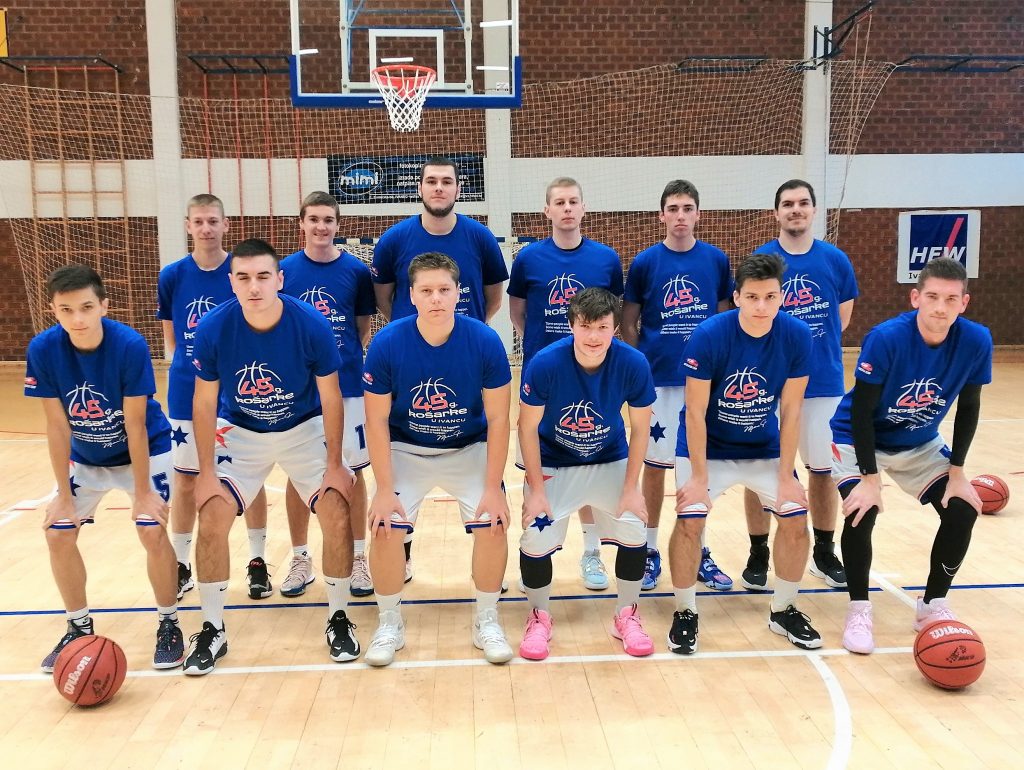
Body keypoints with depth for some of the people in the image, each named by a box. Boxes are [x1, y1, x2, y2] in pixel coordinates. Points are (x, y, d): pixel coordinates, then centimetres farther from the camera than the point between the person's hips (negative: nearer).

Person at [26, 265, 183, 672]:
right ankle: (79, 628, 20)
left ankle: (168, 625, 6)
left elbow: (135, 424, -23)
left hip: (144, 450, -3)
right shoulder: (43, 349, -21)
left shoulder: (130, 345, -29)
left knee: (152, 531, -15)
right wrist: (64, 494, -11)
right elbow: (57, 425, -14)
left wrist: (142, 492, -18)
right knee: (58, 534, -1)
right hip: (83, 456, 4)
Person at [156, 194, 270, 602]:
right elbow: (170, 338, 11)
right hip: (187, 394, 2)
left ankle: (258, 562, 20)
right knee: (185, 480, 9)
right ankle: (181, 566, 25)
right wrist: (184, 368, 3)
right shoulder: (172, 276, 0)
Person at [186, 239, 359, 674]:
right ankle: (212, 630, 10)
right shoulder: (213, 329, -21)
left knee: (336, 515, -12)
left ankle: (338, 620, 10)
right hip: (240, 433, 1)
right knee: (212, 519, -10)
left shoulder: (312, 325, -24)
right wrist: (207, 471, -10)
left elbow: (330, 399, -13)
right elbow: (204, 403, -9)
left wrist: (334, 465, -12)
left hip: (304, 430, -1)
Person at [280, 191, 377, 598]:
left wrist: (349, 358, -7)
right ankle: (300, 560, 24)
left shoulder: (357, 271, -1)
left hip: (347, 385, -1)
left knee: (352, 472, 6)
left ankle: (358, 559, 20)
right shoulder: (284, 270, 1)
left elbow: (365, 329, 6)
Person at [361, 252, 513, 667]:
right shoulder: (386, 344, -20)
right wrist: (384, 489, -14)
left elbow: (498, 419, -13)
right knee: (385, 528, -15)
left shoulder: (485, 341, -20)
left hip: (469, 449, 0)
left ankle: (486, 622, 10)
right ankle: (390, 624, 10)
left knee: (493, 525, -15)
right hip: (405, 449, 0)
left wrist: (493, 488, -15)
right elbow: (377, 420, -11)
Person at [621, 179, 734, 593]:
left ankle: (700, 553, 24)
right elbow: (628, 325, 3)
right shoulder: (645, 261, -2)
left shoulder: (717, 260, 2)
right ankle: (650, 551, 22)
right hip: (658, 379, -2)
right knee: (655, 463, 7)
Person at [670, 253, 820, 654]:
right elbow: (696, 412, -19)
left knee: (795, 519, -5)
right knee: (690, 520, -17)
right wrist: (699, 477, -18)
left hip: (765, 448, 3)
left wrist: (786, 476, -9)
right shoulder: (708, 335, -25)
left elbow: (790, 411, -9)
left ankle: (784, 611, 19)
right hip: (706, 446, -3)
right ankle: (685, 613, 5)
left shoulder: (797, 336, -16)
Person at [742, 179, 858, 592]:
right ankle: (758, 556, 20)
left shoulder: (835, 259, 2)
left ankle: (824, 553, 29)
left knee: (824, 469, 12)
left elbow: (842, 318, 13)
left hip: (824, 382, 2)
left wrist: (816, 349, 9)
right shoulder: (759, 260, -5)